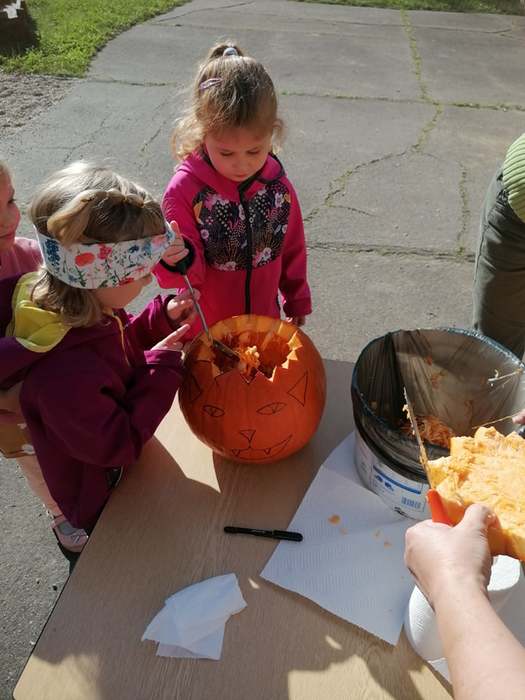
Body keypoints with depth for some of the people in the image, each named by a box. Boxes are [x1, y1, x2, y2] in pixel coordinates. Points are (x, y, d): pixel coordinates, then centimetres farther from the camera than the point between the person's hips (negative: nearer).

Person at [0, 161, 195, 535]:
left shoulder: (86, 307, -18)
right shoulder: (65, 374, -44)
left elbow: (121, 344, 3)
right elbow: (119, 445, -31)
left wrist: (163, 317, -15)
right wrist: (163, 367, -29)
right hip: (103, 500, -7)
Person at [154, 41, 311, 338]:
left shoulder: (278, 187, -9)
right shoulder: (185, 188, -19)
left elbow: (292, 249, 6)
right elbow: (190, 272, -16)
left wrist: (297, 301, 16)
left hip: (266, 323, 3)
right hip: (204, 330, -2)